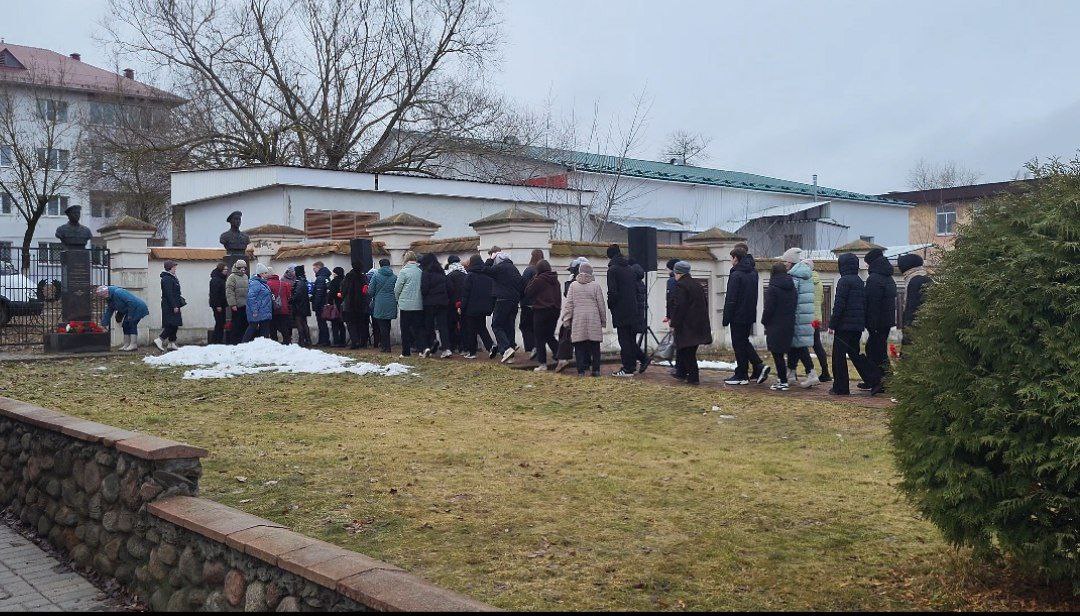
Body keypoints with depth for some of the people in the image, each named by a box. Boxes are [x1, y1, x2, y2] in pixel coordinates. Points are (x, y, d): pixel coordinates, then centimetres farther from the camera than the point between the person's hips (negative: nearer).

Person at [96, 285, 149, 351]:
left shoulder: (118, 293, -26)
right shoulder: (110, 299, 7)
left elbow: (131, 302, -30)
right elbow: (109, 312, 14)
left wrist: (130, 315, -23)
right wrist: (104, 324, 9)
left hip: (137, 308, -10)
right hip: (130, 310, 10)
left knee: (132, 324, -15)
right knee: (125, 325, 6)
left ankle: (133, 345, -16)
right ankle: (127, 344, 9)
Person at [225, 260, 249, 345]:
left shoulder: (245, 277, 16)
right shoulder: (232, 277, -7)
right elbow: (229, 292, -13)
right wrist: (233, 304, -18)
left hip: (245, 306, 7)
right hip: (237, 306, -7)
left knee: (245, 325, 9)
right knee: (236, 325, -4)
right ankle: (233, 342, 2)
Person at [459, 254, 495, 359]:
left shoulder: (469, 276, -11)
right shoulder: (488, 276, 5)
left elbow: (465, 294, -12)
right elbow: (493, 292, 8)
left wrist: (461, 307, -6)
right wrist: (491, 307, 15)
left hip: (472, 307, -5)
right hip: (484, 307, 5)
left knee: (471, 329, 5)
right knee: (482, 328, 14)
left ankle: (472, 352, 8)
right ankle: (490, 346, -7)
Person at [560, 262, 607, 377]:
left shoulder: (573, 285, 3)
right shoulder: (596, 285, 0)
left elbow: (568, 303, 2)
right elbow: (601, 304, 3)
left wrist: (567, 319, 6)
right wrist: (603, 320, 12)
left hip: (578, 320, 1)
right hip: (593, 320, 0)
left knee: (580, 346, 3)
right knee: (594, 346, 6)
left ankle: (581, 370, 0)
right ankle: (596, 369, 5)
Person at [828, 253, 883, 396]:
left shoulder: (844, 281, -12)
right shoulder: (860, 282, 14)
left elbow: (839, 305, -16)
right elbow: (864, 304, 17)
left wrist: (832, 324, -12)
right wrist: (863, 323, 21)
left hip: (844, 325, -8)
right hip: (858, 325, 8)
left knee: (839, 355, 1)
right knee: (855, 353, 16)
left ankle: (840, 388, 4)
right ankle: (874, 381, 9)